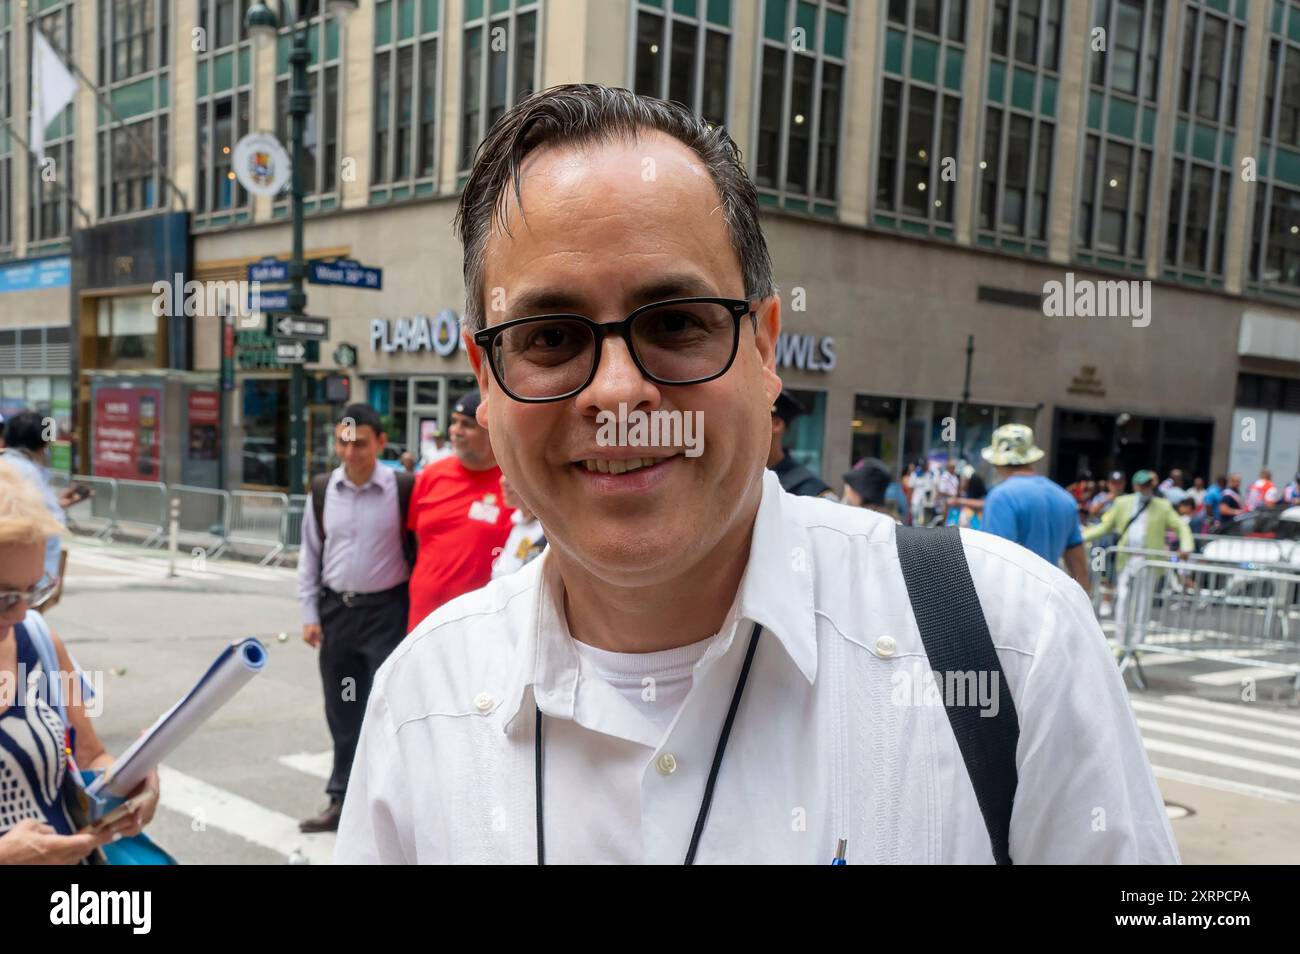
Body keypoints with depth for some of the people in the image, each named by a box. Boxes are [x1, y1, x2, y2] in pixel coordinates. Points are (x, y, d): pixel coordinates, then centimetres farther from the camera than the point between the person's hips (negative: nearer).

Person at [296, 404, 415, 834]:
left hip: (386, 610, -4)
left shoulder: (402, 487, -10)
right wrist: (310, 613, 5)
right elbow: (310, 553, 8)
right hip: (336, 609, 4)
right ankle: (342, 800, 27)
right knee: (342, 710, 14)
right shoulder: (323, 489, 2)